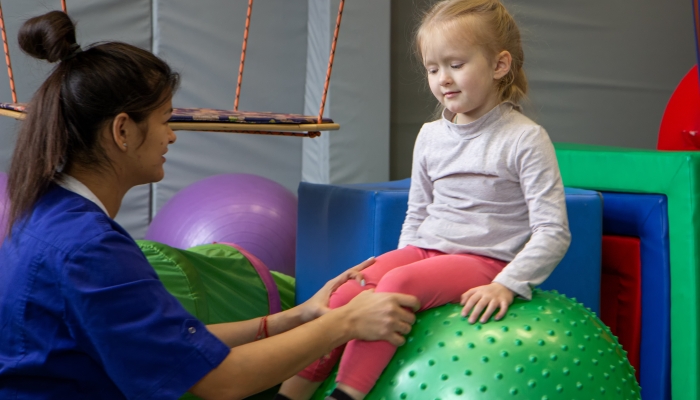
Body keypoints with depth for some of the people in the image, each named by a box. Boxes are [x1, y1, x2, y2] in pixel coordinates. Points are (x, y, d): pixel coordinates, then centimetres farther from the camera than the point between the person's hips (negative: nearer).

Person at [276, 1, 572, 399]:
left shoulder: (524, 139, -6)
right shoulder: (430, 136, 13)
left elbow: (553, 231, -10)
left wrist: (507, 284, -20)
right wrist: (403, 260, 10)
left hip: (484, 260, -5)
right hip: (423, 250, 6)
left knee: (399, 284, -32)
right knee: (350, 290, -20)